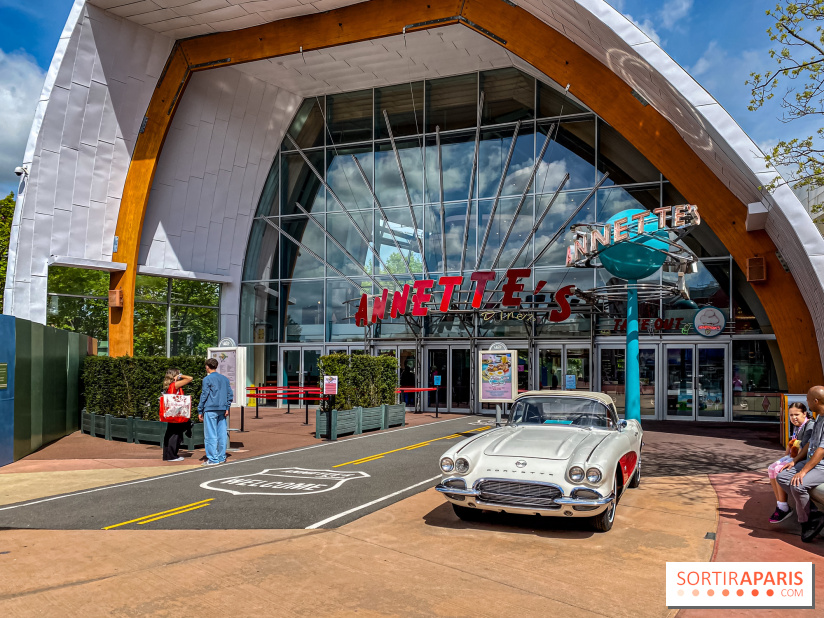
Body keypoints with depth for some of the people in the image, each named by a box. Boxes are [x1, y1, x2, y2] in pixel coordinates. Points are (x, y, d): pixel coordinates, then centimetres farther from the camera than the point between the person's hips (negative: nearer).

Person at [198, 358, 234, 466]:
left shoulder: (207, 379, -5)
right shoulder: (225, 379, 13)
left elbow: (204, 395, -6)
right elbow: (230, 394, 12)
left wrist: (200, 411, 0)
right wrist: (227, 408, 14)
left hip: (210, 410, -6)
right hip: (222, 410, 6)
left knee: (210, 435, -3)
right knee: (222, 434, 9)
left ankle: (213, 459, -4)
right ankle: (221, 457, 14)